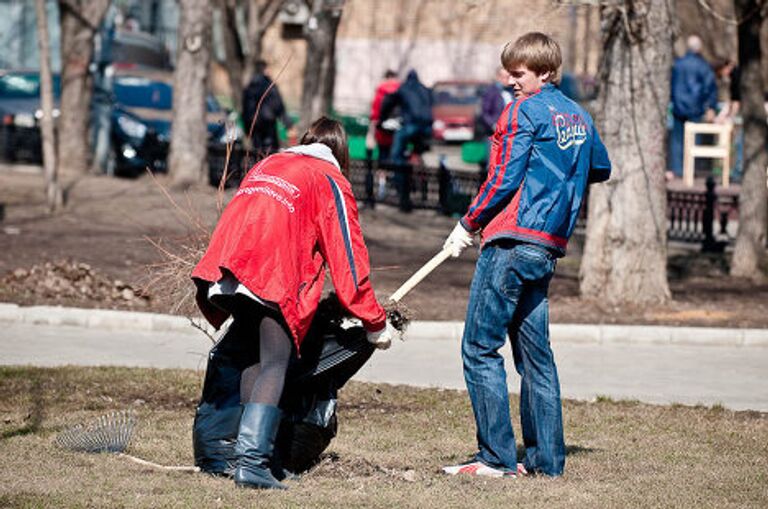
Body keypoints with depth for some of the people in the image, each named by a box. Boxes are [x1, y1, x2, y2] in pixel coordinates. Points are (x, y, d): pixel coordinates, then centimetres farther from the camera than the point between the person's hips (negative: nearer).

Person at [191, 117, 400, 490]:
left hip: (226, 267, 6)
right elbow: (348, 260, 10)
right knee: (274, 364, -7)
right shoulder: (331, 182, 13)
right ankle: (252, 459, -22)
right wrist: (375, 323, 15)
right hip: (272, 277, -6)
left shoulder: (266, 165, 32)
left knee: (254, 356, 18)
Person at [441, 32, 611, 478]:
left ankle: (498, 457, -9)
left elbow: (503, 179, -12)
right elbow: (600, 169, 31)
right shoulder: (579, 116, 15)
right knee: (535, 354, 12)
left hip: (512, 240, -8)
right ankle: (546, 458, 11)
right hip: (551, 246, 8)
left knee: (480, 349, -5)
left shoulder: (525, 110, -7)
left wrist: (468, 225, -3)